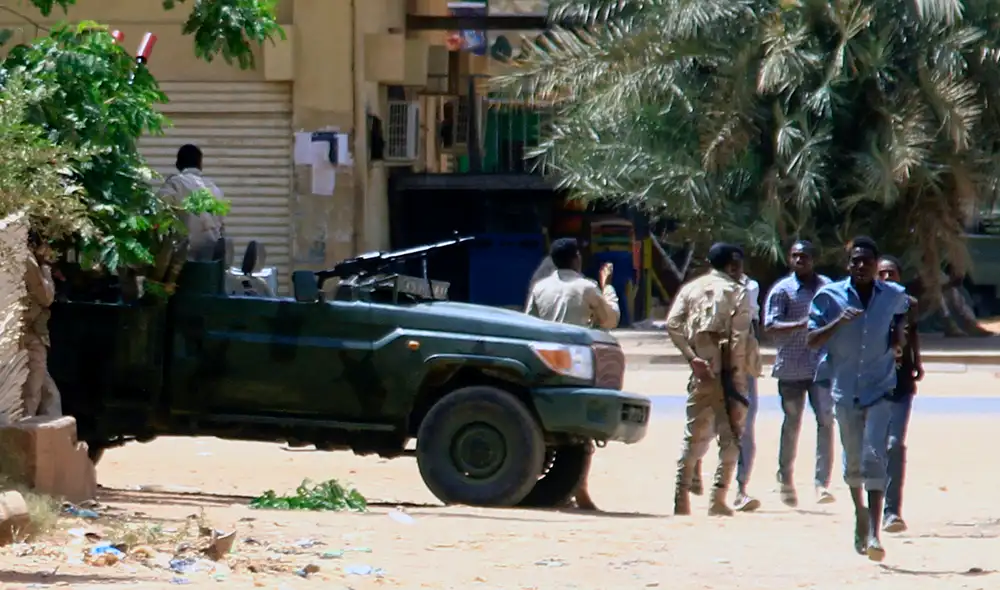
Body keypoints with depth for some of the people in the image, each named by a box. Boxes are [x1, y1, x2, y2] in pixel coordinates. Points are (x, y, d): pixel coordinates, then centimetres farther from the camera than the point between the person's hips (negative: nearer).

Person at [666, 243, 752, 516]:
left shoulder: (691, 289, 10)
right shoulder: (736, 292, -1)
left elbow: (673, 324, -4)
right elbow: (739, 339, -11)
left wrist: (692, 357, -5)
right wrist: (736, 376, -10)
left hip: (701, 370, 4)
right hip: (726, 371, -4)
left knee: (695, 433, 10)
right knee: (731, 435, 3)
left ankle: (682, 496, 2)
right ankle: (718, 497, -6)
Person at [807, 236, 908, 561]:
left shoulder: (893, 296, 2)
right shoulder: (830, 296, -3)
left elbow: (903, 311, 27)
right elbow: (812, 340, -7)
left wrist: (899, 330, 6)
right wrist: (839, 321, -22)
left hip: (880, 389, -1)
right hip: (845, 389, 1)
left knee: (874, 456, -14)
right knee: (853, 459, 13)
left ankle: (873, 532, -19)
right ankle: (860, 512, 40)